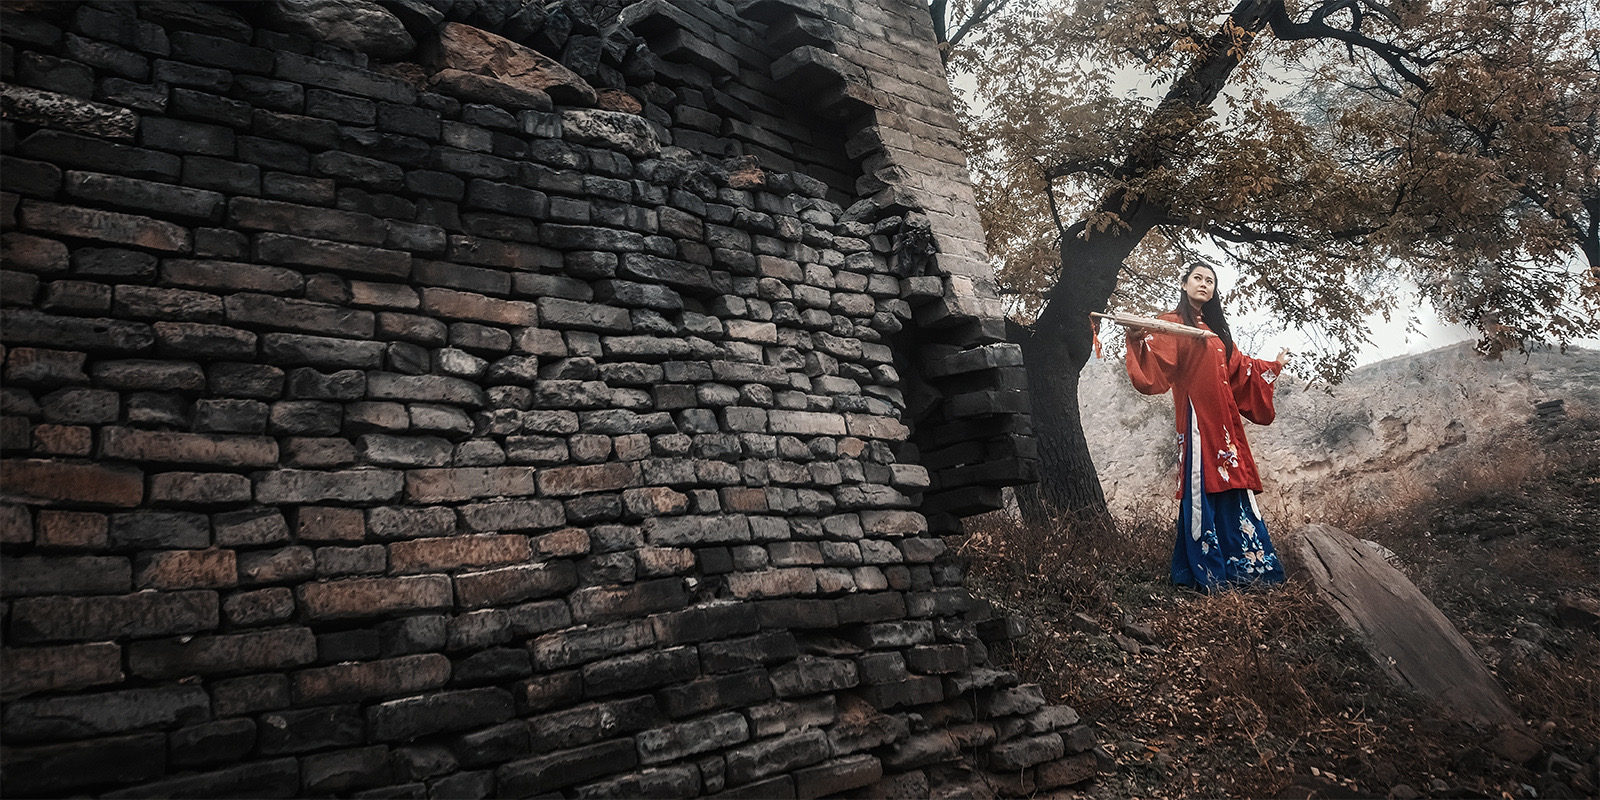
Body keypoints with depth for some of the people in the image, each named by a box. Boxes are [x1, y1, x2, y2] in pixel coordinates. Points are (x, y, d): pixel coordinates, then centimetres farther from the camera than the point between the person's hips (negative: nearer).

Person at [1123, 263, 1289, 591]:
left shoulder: (1215, 329, 23)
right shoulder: (1173, 324, 0)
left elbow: (1238, 367, 33)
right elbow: (1155, 364, -16)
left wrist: (1275, 365, 45)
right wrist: (1139, 340, -36)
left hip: (1224, 417, 7)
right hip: (1197, 416, -7)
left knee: (1232, 486, 4)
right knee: (1203, 486, -9)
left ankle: (1244, 566, 8)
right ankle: (1209, 572, -7)